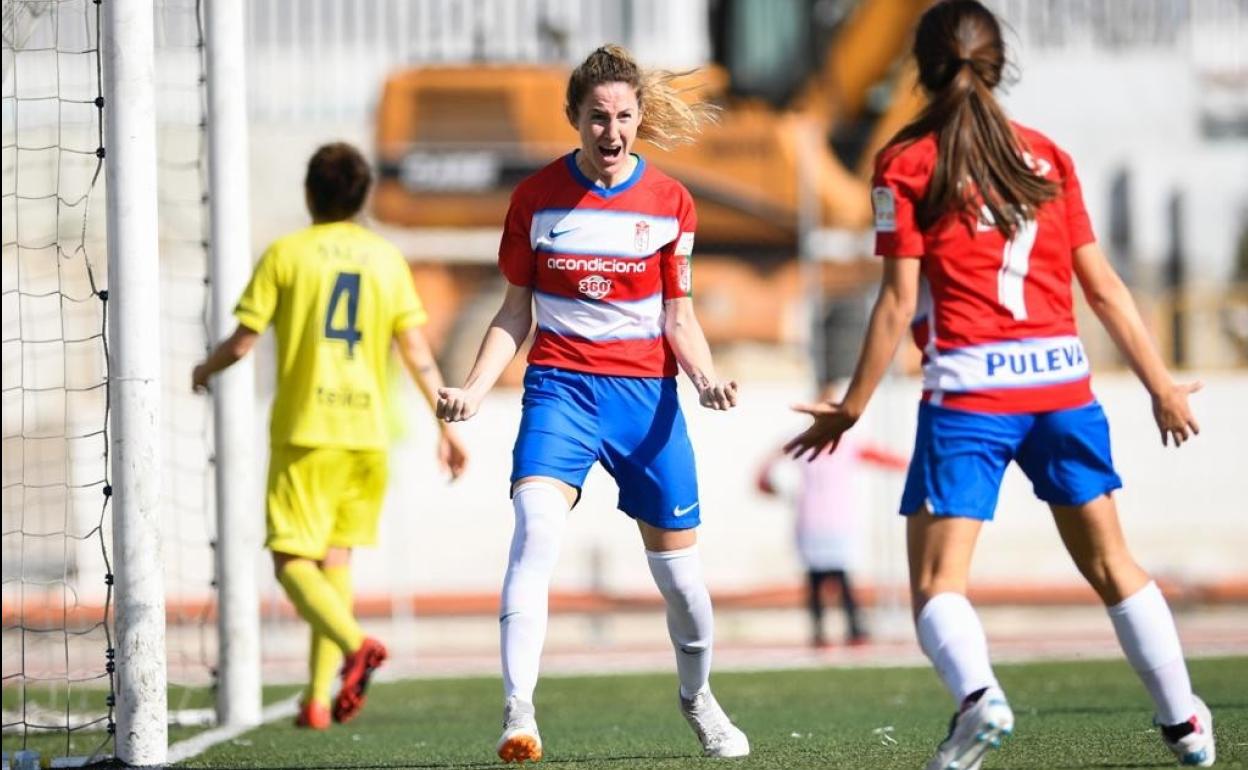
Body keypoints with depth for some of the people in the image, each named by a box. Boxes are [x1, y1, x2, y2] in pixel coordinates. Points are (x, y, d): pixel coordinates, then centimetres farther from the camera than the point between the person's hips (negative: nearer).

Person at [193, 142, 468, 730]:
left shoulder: (287, 253, -2)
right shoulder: (387, 259, 7)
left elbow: (243, 341, -3)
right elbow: (416, 351, 2)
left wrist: (206, 370, 18)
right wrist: (446, 427, 7)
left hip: (305, 429, -4)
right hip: (368, 430, 4)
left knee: (293, 560, -2)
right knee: (337, 558, 13)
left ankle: (355, 643, -29)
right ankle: (319, 698, 9)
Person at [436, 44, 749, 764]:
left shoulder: (670, 201, 2)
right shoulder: (537, 197, 0)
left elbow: (680, 319, 6)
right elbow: (515, 315, 5)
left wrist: (709, 378, -13)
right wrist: (472, 390, -8)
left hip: (647, 393, 1)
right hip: (560, 386, -1)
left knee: (678, 565, 6)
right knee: (535, 531, -24)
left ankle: (698, 698, 34)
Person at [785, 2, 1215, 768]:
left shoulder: (906, 164, 0)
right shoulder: (1047, 157, 10)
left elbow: (899, 302, -5)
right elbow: (1103, 284, 10)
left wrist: (850, 409, 1)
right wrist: (1162, 384, 16)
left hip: (967, 390, -4)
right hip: (1062, 379, 4)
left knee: (937, 580, -3)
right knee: (1111, 563, 17)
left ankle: (979, 697, -30)